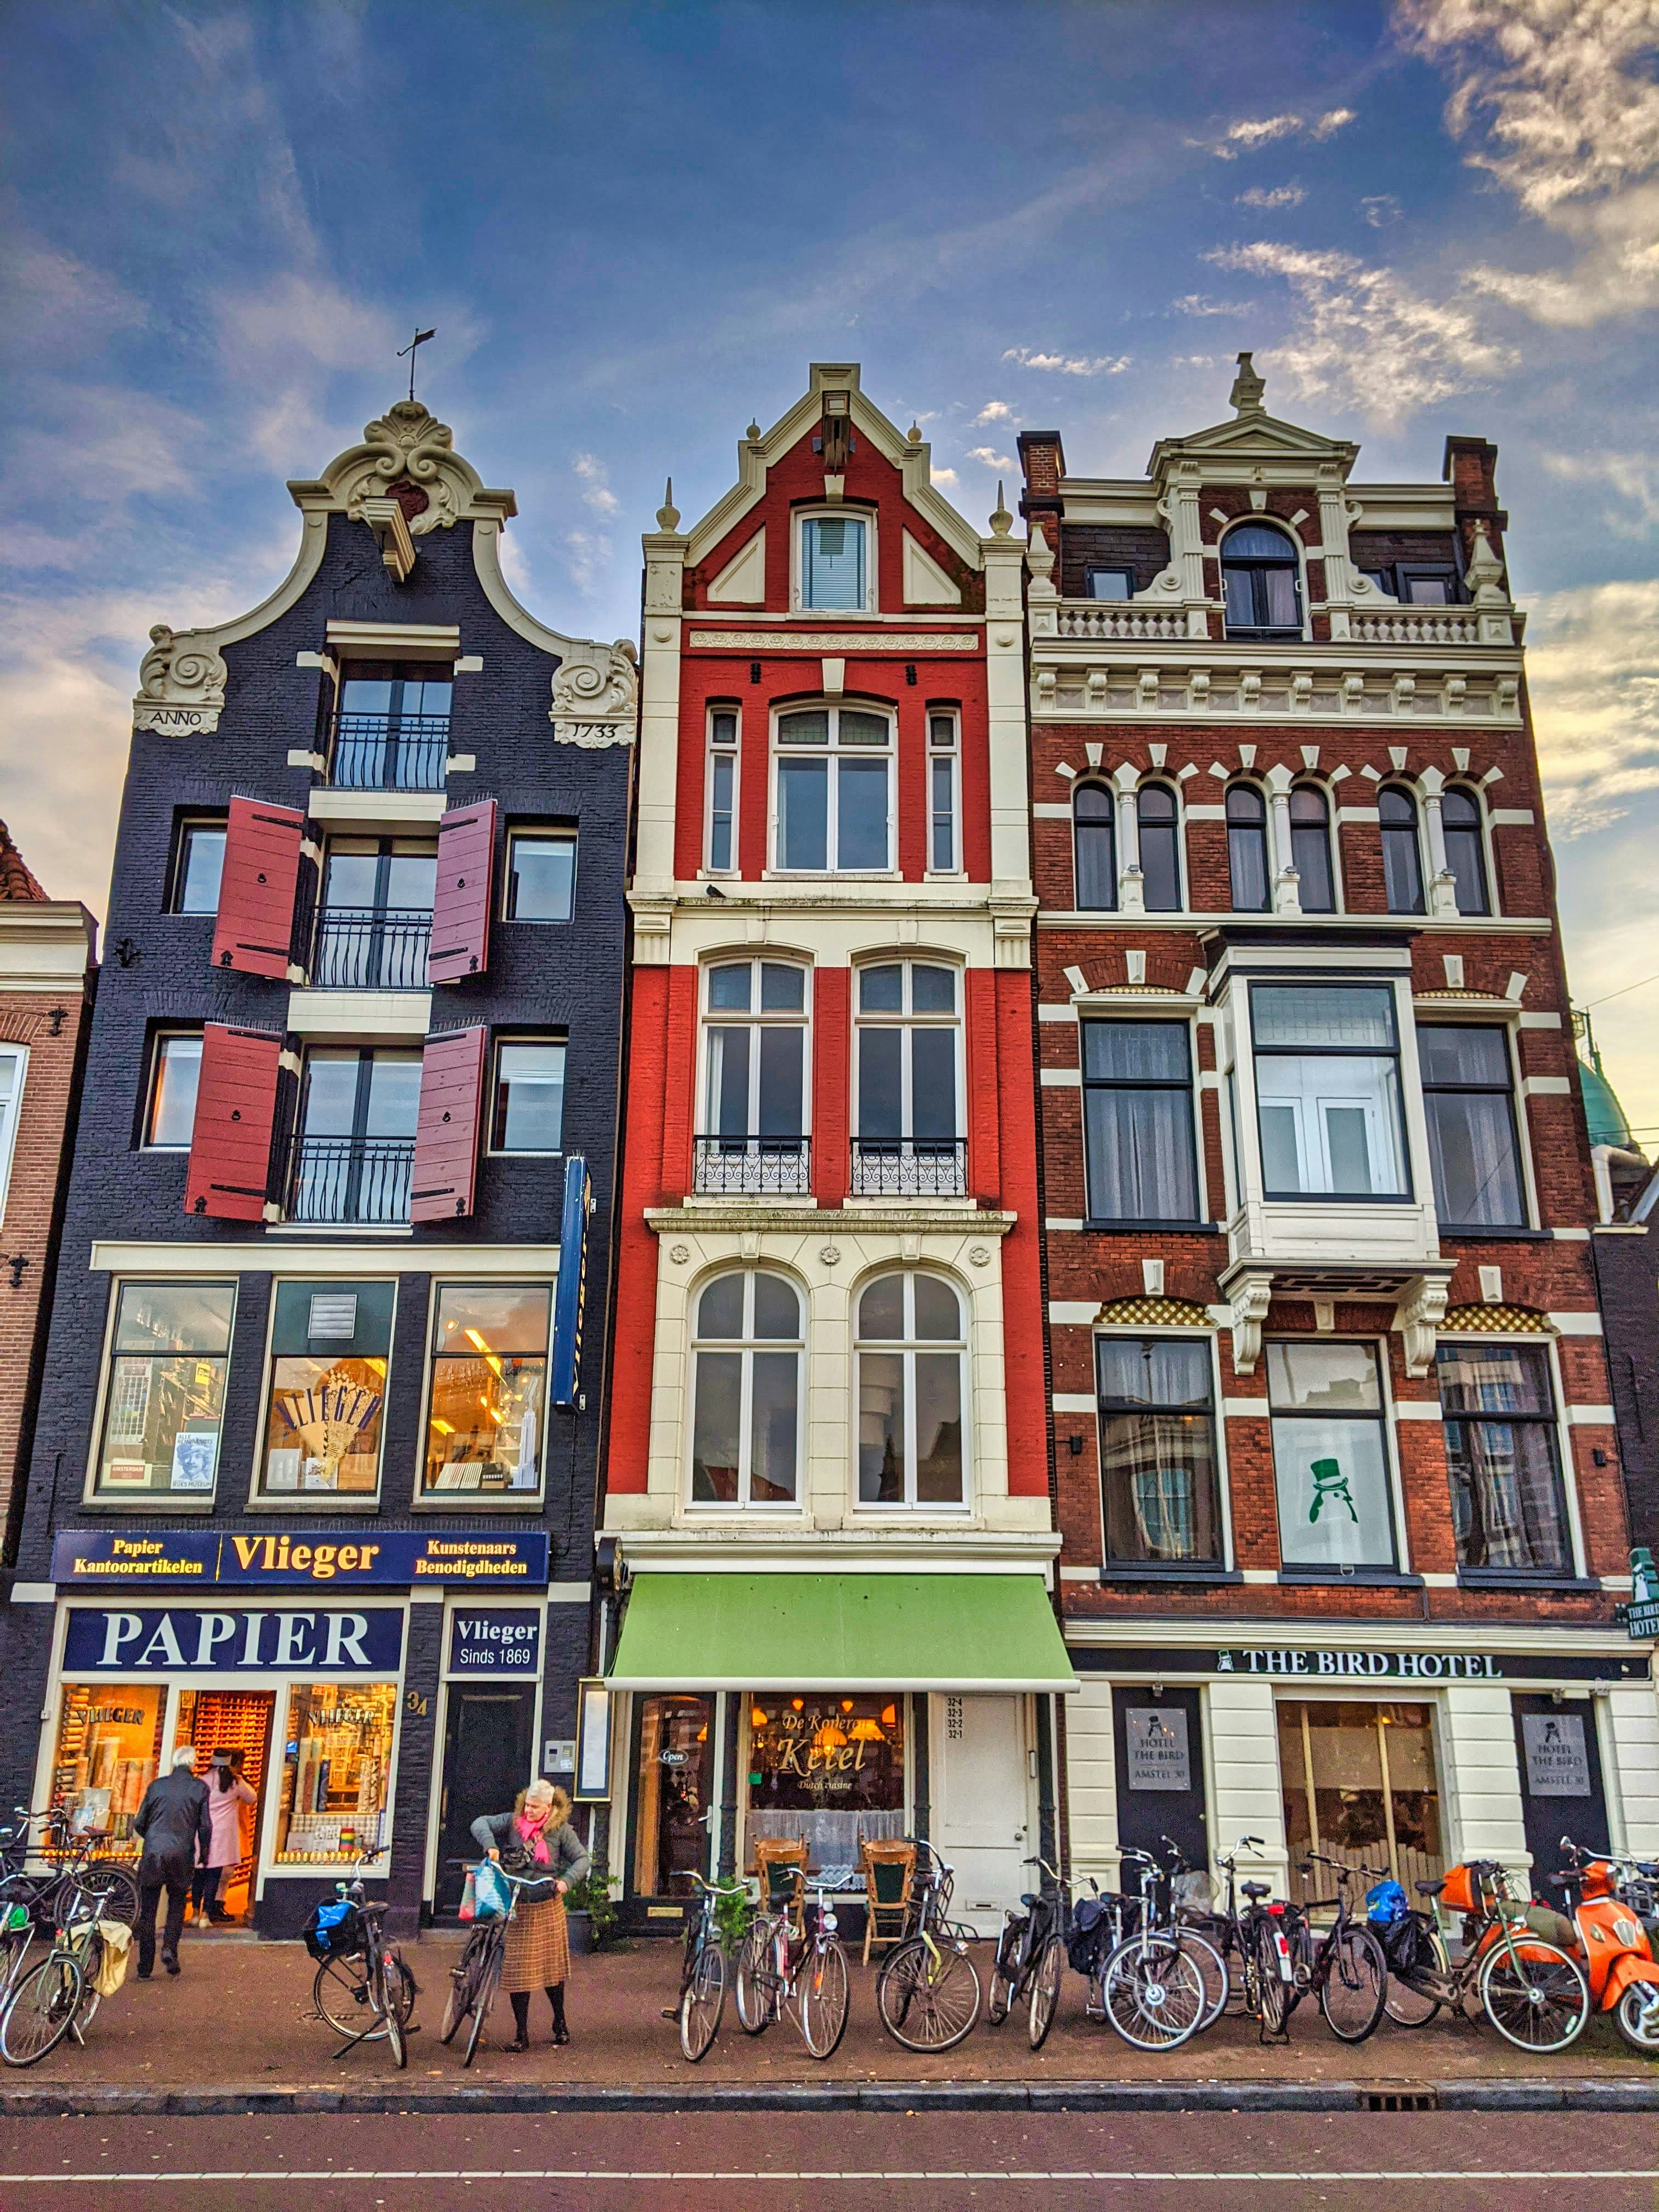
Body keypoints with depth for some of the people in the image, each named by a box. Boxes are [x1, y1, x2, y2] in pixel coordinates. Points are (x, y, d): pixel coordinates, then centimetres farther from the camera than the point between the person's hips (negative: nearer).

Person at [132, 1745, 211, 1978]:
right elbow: (205, 1825, -1)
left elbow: (139, 1823, 9)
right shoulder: (199, 1788, 1)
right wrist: (204, 1853, 14)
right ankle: (170, 1947, -3)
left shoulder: (157, 1785, 5)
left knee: (147, 1911, 10)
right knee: (177, 1905, 17)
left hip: (153, 1853, 1)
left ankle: (145, 1968, 11)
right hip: (182, 1856, -1)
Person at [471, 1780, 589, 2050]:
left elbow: (582, 1859, -2)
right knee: (517, 1971, 1)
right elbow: (481, 1823, -4)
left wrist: (566, 1880, -18)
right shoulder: (513, 1822, -1)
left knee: (552, 1966, 11)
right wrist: (490, 1845, -22)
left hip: (548, 1906, 0)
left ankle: (560, 2023, 30)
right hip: (517, 1906, 0)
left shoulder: (561, 1829, -3)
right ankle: (522, 2035, 10)